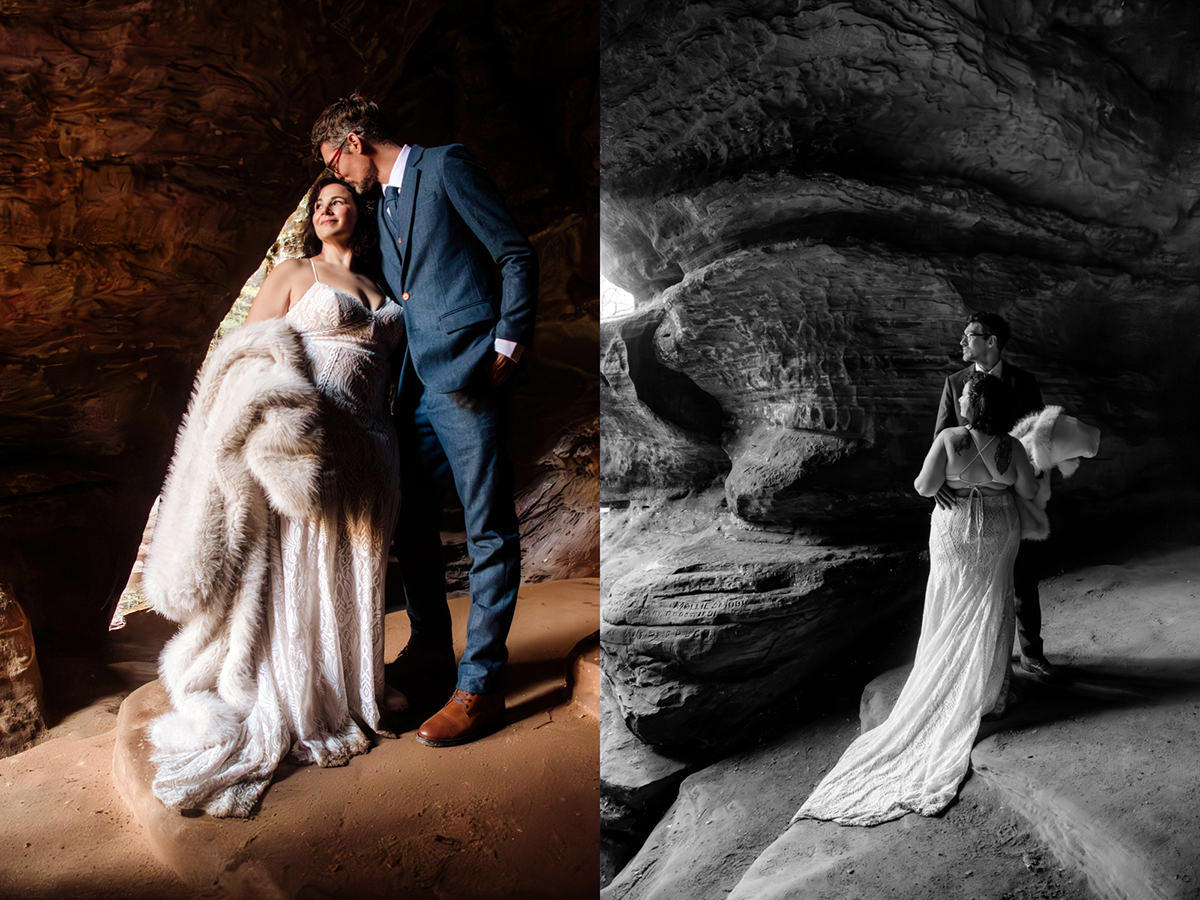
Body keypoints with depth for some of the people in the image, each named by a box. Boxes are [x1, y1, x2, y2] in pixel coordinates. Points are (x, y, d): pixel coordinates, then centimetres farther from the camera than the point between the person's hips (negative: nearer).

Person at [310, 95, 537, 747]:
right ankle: (430, 656, 28)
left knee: (489, 533, -4)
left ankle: (479, 685, 2)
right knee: (411, 522, 13)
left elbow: (516, 255, -6)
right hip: (416, 386, 9)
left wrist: (507, 346, -12)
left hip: (467, 378, -9)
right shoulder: (383, 204, 24)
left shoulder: (445, 166, 0)